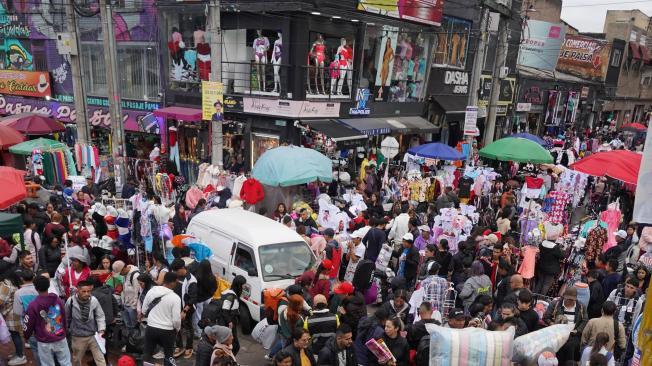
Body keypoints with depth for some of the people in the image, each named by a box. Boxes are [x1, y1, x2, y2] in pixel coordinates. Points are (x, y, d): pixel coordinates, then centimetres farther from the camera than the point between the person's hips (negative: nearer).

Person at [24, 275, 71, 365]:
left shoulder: (33, 305, -15)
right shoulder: (58, 300, -5)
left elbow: (28, 324, -6)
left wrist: (26, 337, 15)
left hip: (44, 343, -2)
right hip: (61, 339, 2)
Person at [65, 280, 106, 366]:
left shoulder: (94, 300, -17)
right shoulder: (70, 301, -16)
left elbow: (100, 316, -5)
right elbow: (66, 318, 2)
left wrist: (101, 330, -14)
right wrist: (67, 331, 12)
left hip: (93, 335, 0)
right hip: (78, 337, 0)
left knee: (100, 359, 5)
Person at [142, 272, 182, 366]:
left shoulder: (151, 291, -5)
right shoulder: (175, 297, -19)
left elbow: (144, 311, 5)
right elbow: (176, 319, -16)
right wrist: (177, 329, 5)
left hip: (151, 328, 3)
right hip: (167, 331, -3)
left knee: (147, 353, 18)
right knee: (169, 355, 18)